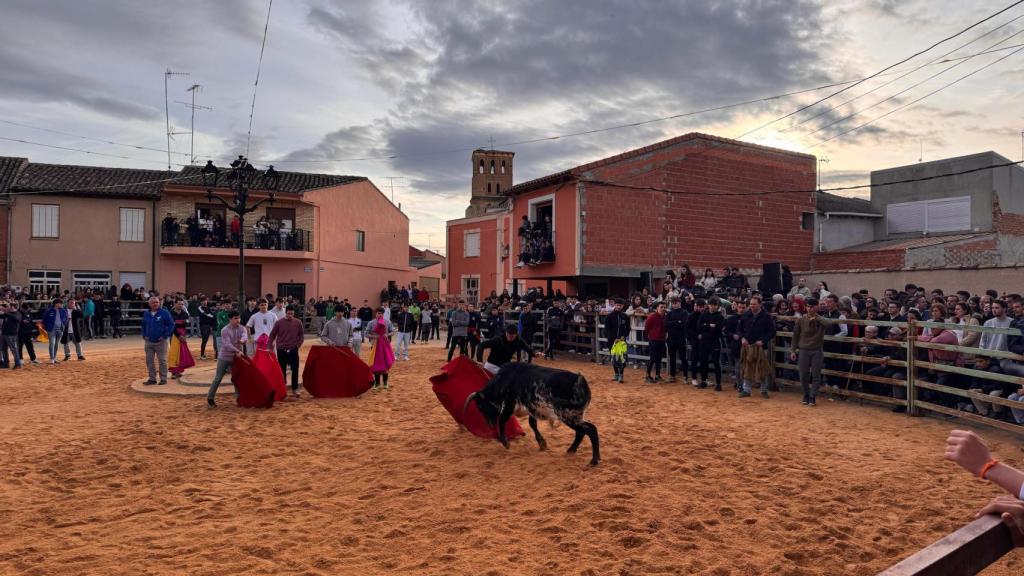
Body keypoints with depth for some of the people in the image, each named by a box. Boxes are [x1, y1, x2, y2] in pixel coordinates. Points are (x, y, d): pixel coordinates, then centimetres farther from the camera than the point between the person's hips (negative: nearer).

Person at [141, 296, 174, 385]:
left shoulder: (164, 313, -7)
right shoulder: (146, 314, 8)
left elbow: (171, 324, -8)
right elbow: (143, 325, 22)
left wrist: (165, 336, -11)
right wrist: (144, 335, 10)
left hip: (161, 341, -5)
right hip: (149, 342, 5)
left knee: (162, 360, 0)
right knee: (149, 360, 8)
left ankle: (163, 379, 8)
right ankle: (152, 378, 17)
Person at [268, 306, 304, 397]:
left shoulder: (298, 322, 0)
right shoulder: (279, 323, -3)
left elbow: (301, 335, 10)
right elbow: (272, 335, 4)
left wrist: (298, 345, 1)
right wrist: (270, 347, -1)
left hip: (293, 350, 1)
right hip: (281, 350, -1)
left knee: (295, 370, 0)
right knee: (282, 370, 7)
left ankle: (295, 389, 11)